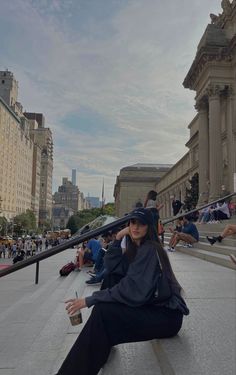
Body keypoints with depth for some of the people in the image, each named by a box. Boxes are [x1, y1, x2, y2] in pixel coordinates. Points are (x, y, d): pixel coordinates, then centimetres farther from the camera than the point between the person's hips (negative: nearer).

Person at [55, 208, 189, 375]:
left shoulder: (150, 250, -18)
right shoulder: (135, 248, 10)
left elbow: (133, 291, -25)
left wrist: (90, 300, -23)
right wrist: (118, 239, -6)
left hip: (167, 316, -9)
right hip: (153, 305, 9)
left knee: (102, 311, -23)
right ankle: (102, 345, 10)